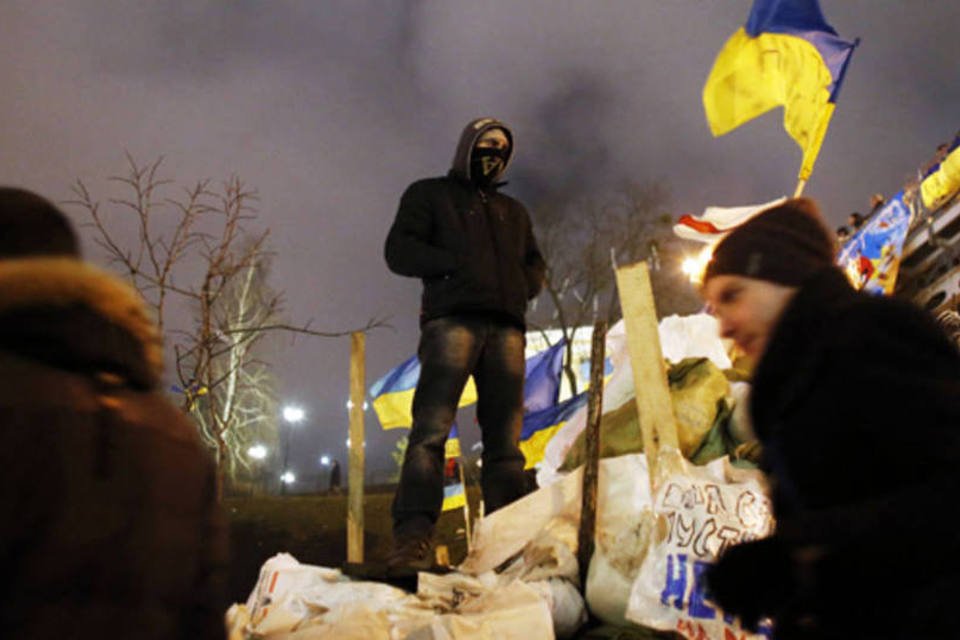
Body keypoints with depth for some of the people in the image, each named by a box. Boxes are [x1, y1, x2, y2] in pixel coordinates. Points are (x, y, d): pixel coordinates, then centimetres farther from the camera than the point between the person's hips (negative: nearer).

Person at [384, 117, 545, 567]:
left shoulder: (513, 211, 33)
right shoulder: (429, 194, 19)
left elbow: (535, 265, 30)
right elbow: (399, 250, 5)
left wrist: (525, 283, 5)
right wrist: (458, 263, -8)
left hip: (506, 326, 5)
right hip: (452, 319, -4)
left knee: (505, 439, -2)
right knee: (431, 429, -17)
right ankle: (412, 534, -22)